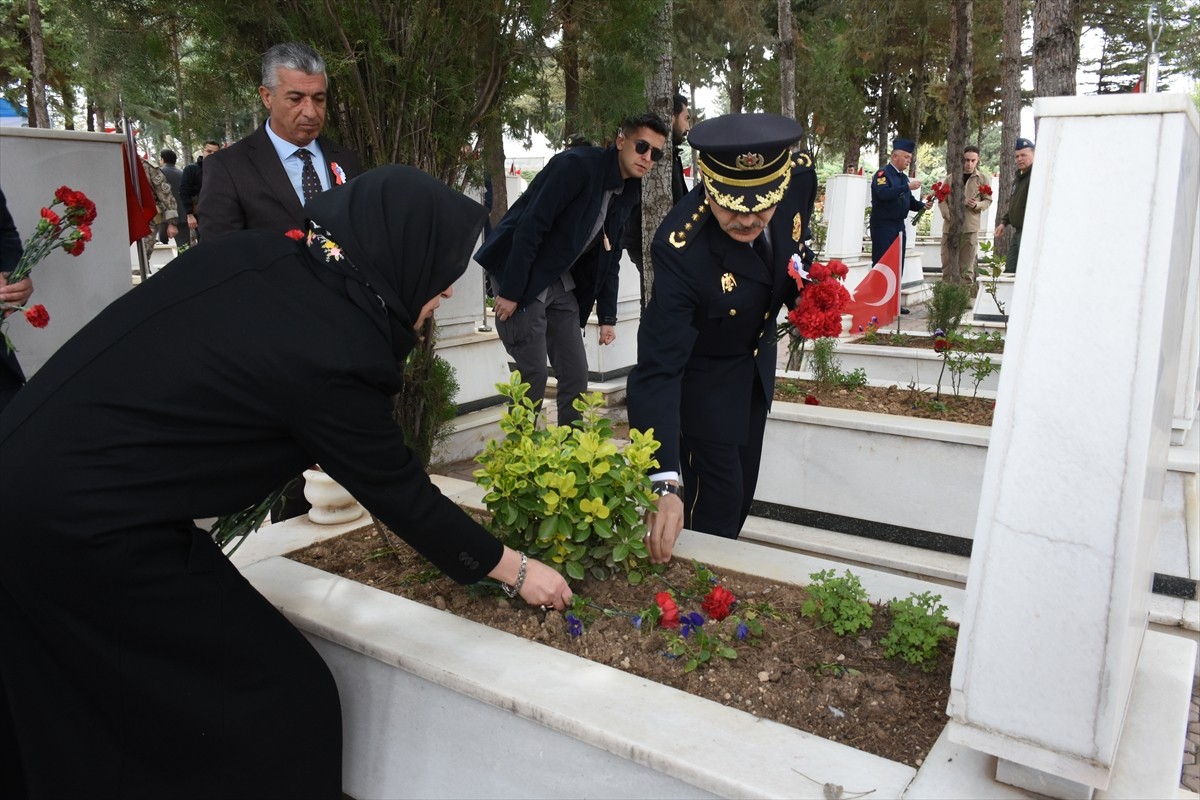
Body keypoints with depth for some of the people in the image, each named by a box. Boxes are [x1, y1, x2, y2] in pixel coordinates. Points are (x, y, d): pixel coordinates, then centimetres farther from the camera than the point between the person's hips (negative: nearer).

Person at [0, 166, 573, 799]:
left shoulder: (253, 254, 1)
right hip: (89, 529, -8)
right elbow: (398, 492, -9)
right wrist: (516, 570, 3)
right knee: (275, 699, 6)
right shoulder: (335, 353, -20)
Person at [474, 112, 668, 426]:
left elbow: (610, 256, 13)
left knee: (576, 376, 6)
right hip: (521, 277, -8)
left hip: (561, 284, 8)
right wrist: (510, 292, -24)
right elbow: (529, 226, -23)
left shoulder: (628, 192, 6)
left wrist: (607, 316, 10)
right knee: (532, 376, -8)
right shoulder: (577, 165, -19)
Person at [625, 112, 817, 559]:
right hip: (700, 378, -6)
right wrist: (665, 482, -48)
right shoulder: (681, 249, -39)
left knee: (741, 498, 20)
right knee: (715, 510, -2)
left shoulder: (801, 175, -23)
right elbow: (657, 370, -40)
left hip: (756, 362, 6)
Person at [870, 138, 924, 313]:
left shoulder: (903, 176, 15)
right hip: (883, 226, -8)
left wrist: (922, 205, -1)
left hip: (899, 226, 8)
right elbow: (884, 194, -27)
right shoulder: (882, 174, -9)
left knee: (897, 265, 9)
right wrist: (907, 187, -25)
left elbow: (908, 201, 17)